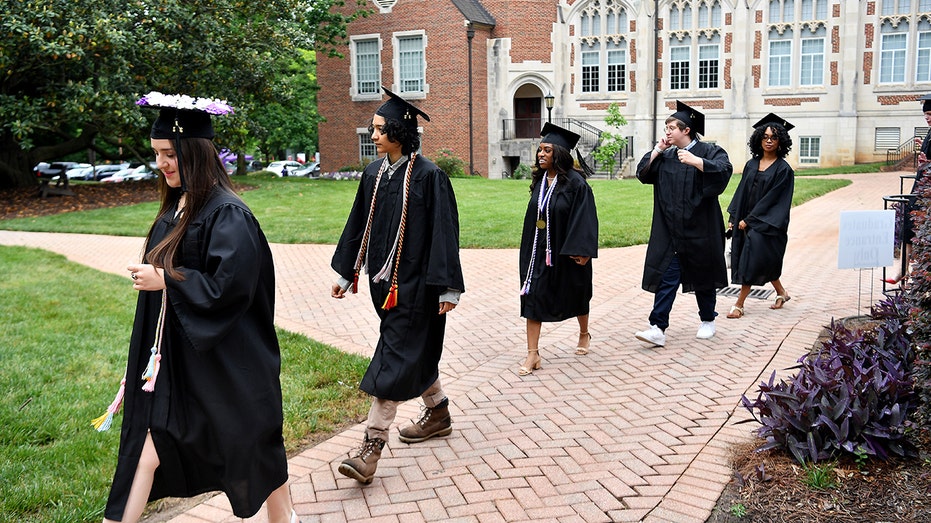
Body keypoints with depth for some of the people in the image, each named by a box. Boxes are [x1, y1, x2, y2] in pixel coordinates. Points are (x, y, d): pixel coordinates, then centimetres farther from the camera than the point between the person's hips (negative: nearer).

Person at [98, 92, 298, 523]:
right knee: (150, 451, 8)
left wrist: (166, 279, -19)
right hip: (175, 355, 8)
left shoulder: (227, 214, -20)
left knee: (249, 440, 11)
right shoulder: (177, 206, 8)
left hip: (222, 358, -8)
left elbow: (230, 286, -25)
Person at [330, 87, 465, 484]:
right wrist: (345, 273, 16)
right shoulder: (374, 173, 7)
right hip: (383, 276, 7)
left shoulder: (428, 176, -13)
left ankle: (372, 446, -4)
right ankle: (437, 413, 38)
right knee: (414, 348, 19)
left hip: (414, 280, -7)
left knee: (396, 357, -6)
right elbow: (359, 225, 14)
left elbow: (444, 232, -14)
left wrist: (447, 287, -16)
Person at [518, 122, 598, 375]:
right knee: (532, 296, -4)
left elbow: (585, 218, -17)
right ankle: (533, 354, -1)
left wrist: (581, 250, -23)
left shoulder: (576, 183, -15)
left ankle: (584, 334, 43)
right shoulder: (539, 180, 4)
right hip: (538, 250, 5)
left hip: (565, 251, -5)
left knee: (575, 295, 16)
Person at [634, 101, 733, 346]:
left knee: (702, 278, 11)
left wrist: (695, 161, -32)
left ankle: (708, 320, 30)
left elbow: (724, 170, -22)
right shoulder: (666, 156, 11)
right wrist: (656, 151, -2)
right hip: (669, 232, 3)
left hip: (699, 231, -3)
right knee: (666, 277, -4)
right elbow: (642, 174, 6)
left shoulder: (709, 151, -4)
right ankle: (658, 328, -8)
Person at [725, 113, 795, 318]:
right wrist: (733, 217, 4)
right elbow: (742, 192, 11)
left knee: (752, 262, -7)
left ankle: (739, 304, -1)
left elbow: (772, 199, -13)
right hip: (745, 220, 6)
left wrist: (749, 220, -16)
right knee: (764, 262, 14)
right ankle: (781, 293, 35)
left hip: (766, 223, -6)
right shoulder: (751, 164, 8)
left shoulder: (783, 169, -9)